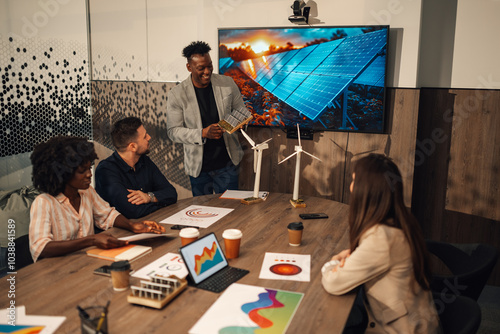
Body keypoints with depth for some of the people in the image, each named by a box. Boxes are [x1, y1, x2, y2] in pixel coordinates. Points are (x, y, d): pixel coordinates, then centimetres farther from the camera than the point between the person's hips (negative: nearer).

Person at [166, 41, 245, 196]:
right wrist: (203, 133, -22)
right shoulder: (176, 94, -8)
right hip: (198, 166, 0)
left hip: (227, 163, 1)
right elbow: (173, 131, -7)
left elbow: (241, 112, 10)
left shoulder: (227, 83, -2)